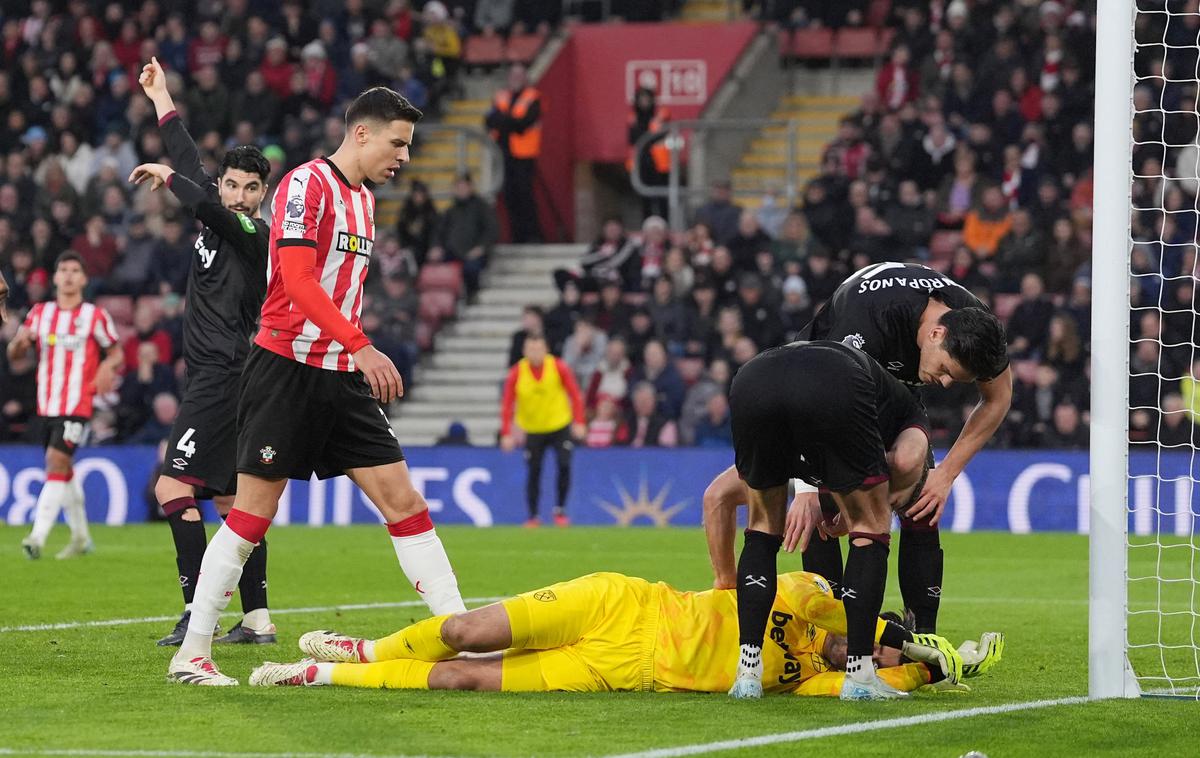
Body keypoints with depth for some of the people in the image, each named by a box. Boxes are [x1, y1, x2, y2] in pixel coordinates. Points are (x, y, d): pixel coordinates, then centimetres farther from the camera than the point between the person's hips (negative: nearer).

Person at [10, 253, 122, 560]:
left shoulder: (95, 316, 0)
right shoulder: (40, 313, 9)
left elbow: (116, 352, 10)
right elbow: (14, 355, 9)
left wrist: (108, 367, -12)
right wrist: (19, 342, -14)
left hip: (77, 405, -5)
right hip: (47, 405, 5)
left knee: (57, 462, -18)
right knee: (63, 469, 14)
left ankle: (38, 537, -25)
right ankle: (81, 536, 30)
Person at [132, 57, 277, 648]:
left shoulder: (256, 235, -11)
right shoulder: (221, 221, 13)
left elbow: (205, 205, -28)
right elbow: (191, 164, 28)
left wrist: (166, 177, -14)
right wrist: (160, 98, 34)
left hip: (223, 374, -10)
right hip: (216, 377, 10)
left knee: (173, 486, -16)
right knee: (230, 499, 10)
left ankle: (197, 613, -20)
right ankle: (257, 619, 11)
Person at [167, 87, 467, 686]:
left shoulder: (363, 200, 17)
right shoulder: (307, 184, -11)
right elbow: (298, 281, -22)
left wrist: (367, 365, 17)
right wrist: (361, 347, -28)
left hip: (341, 378, 8)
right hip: (287, 367, -8)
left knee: (404, 501, 1)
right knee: (252, 513, -5)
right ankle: (191, 654, 3)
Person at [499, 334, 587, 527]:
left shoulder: (559, 367, -12)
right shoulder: (517, 373, -11)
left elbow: (575, 394, -5)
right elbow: (507, 405, -9)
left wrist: (579, 422, -12)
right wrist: (506, 434, -16)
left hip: (560, 426, 0)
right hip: (533, 430, 0)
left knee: (564, 466, -11)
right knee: (533, 473, -1)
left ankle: (560, 510, 6)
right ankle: (533, 516, 11)